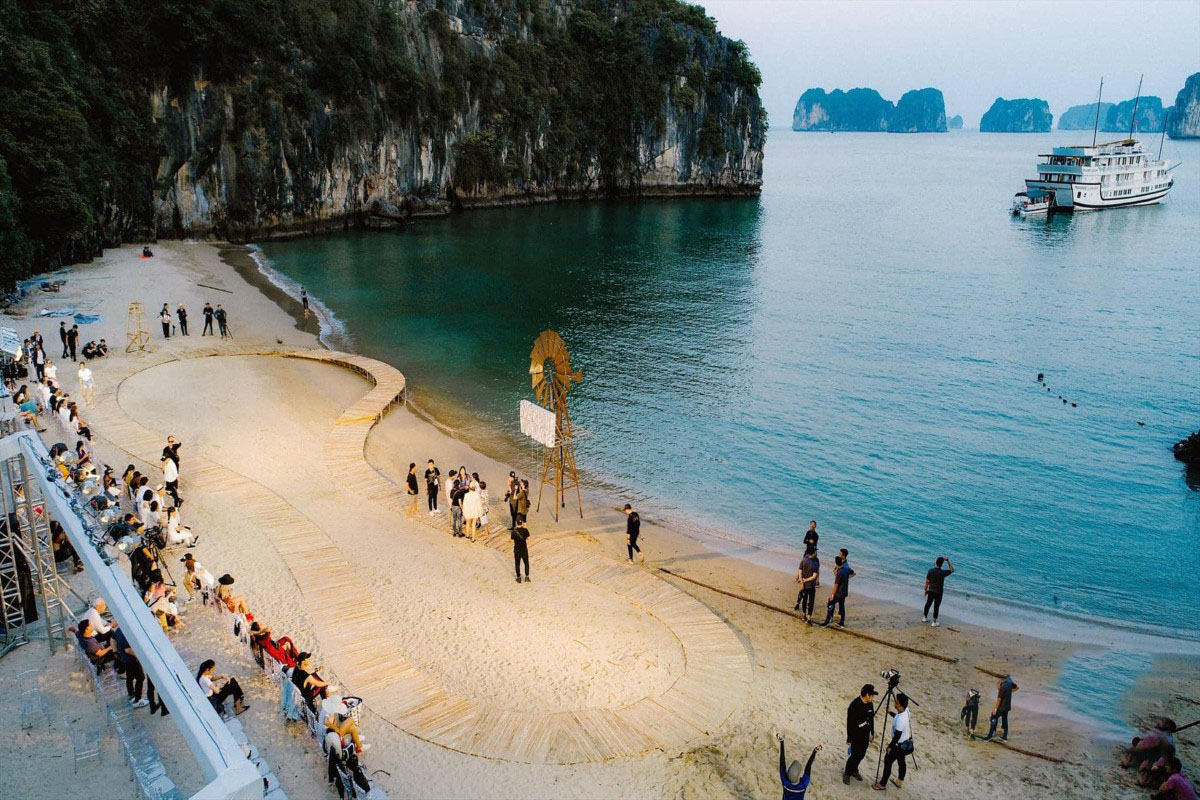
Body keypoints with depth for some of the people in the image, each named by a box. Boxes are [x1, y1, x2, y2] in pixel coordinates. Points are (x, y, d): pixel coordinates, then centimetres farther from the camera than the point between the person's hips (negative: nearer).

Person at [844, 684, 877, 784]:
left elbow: (871, 718, 12)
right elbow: (849, 723, -20)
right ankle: (846, 772, 22)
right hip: (856, 735, -7)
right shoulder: (854, 705, -26)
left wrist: (872, 732, 17)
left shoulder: (869, 704, -3)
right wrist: (849, 739, -16)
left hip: (865, 735, 7)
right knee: (855, 755, 0)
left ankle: (854, 770, 37)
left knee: (862, 754, 16)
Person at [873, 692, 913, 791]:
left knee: (887, 761, 7)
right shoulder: (906, 710, -11)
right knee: (901, 761, 25)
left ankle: (882, 784, 20)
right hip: (906, 743, 8)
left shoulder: (901, 719, -35)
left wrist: (890, 746, -14)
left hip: (900, 745, -8)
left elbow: (897, 736, -26)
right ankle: (900, 782, 44)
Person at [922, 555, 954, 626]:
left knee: (928, 604, 20)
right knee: (936, 607, 8)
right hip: (938, 592, -4)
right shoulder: (942, 572, -22)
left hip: (931, 591, 4)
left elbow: (927, 582, -4)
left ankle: (925, 618, 35)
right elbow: (952, 569, -4)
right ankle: (934, 622, 16)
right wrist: (948, 560, -6)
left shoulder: (930, 571, -12)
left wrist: (926, 590, 9)